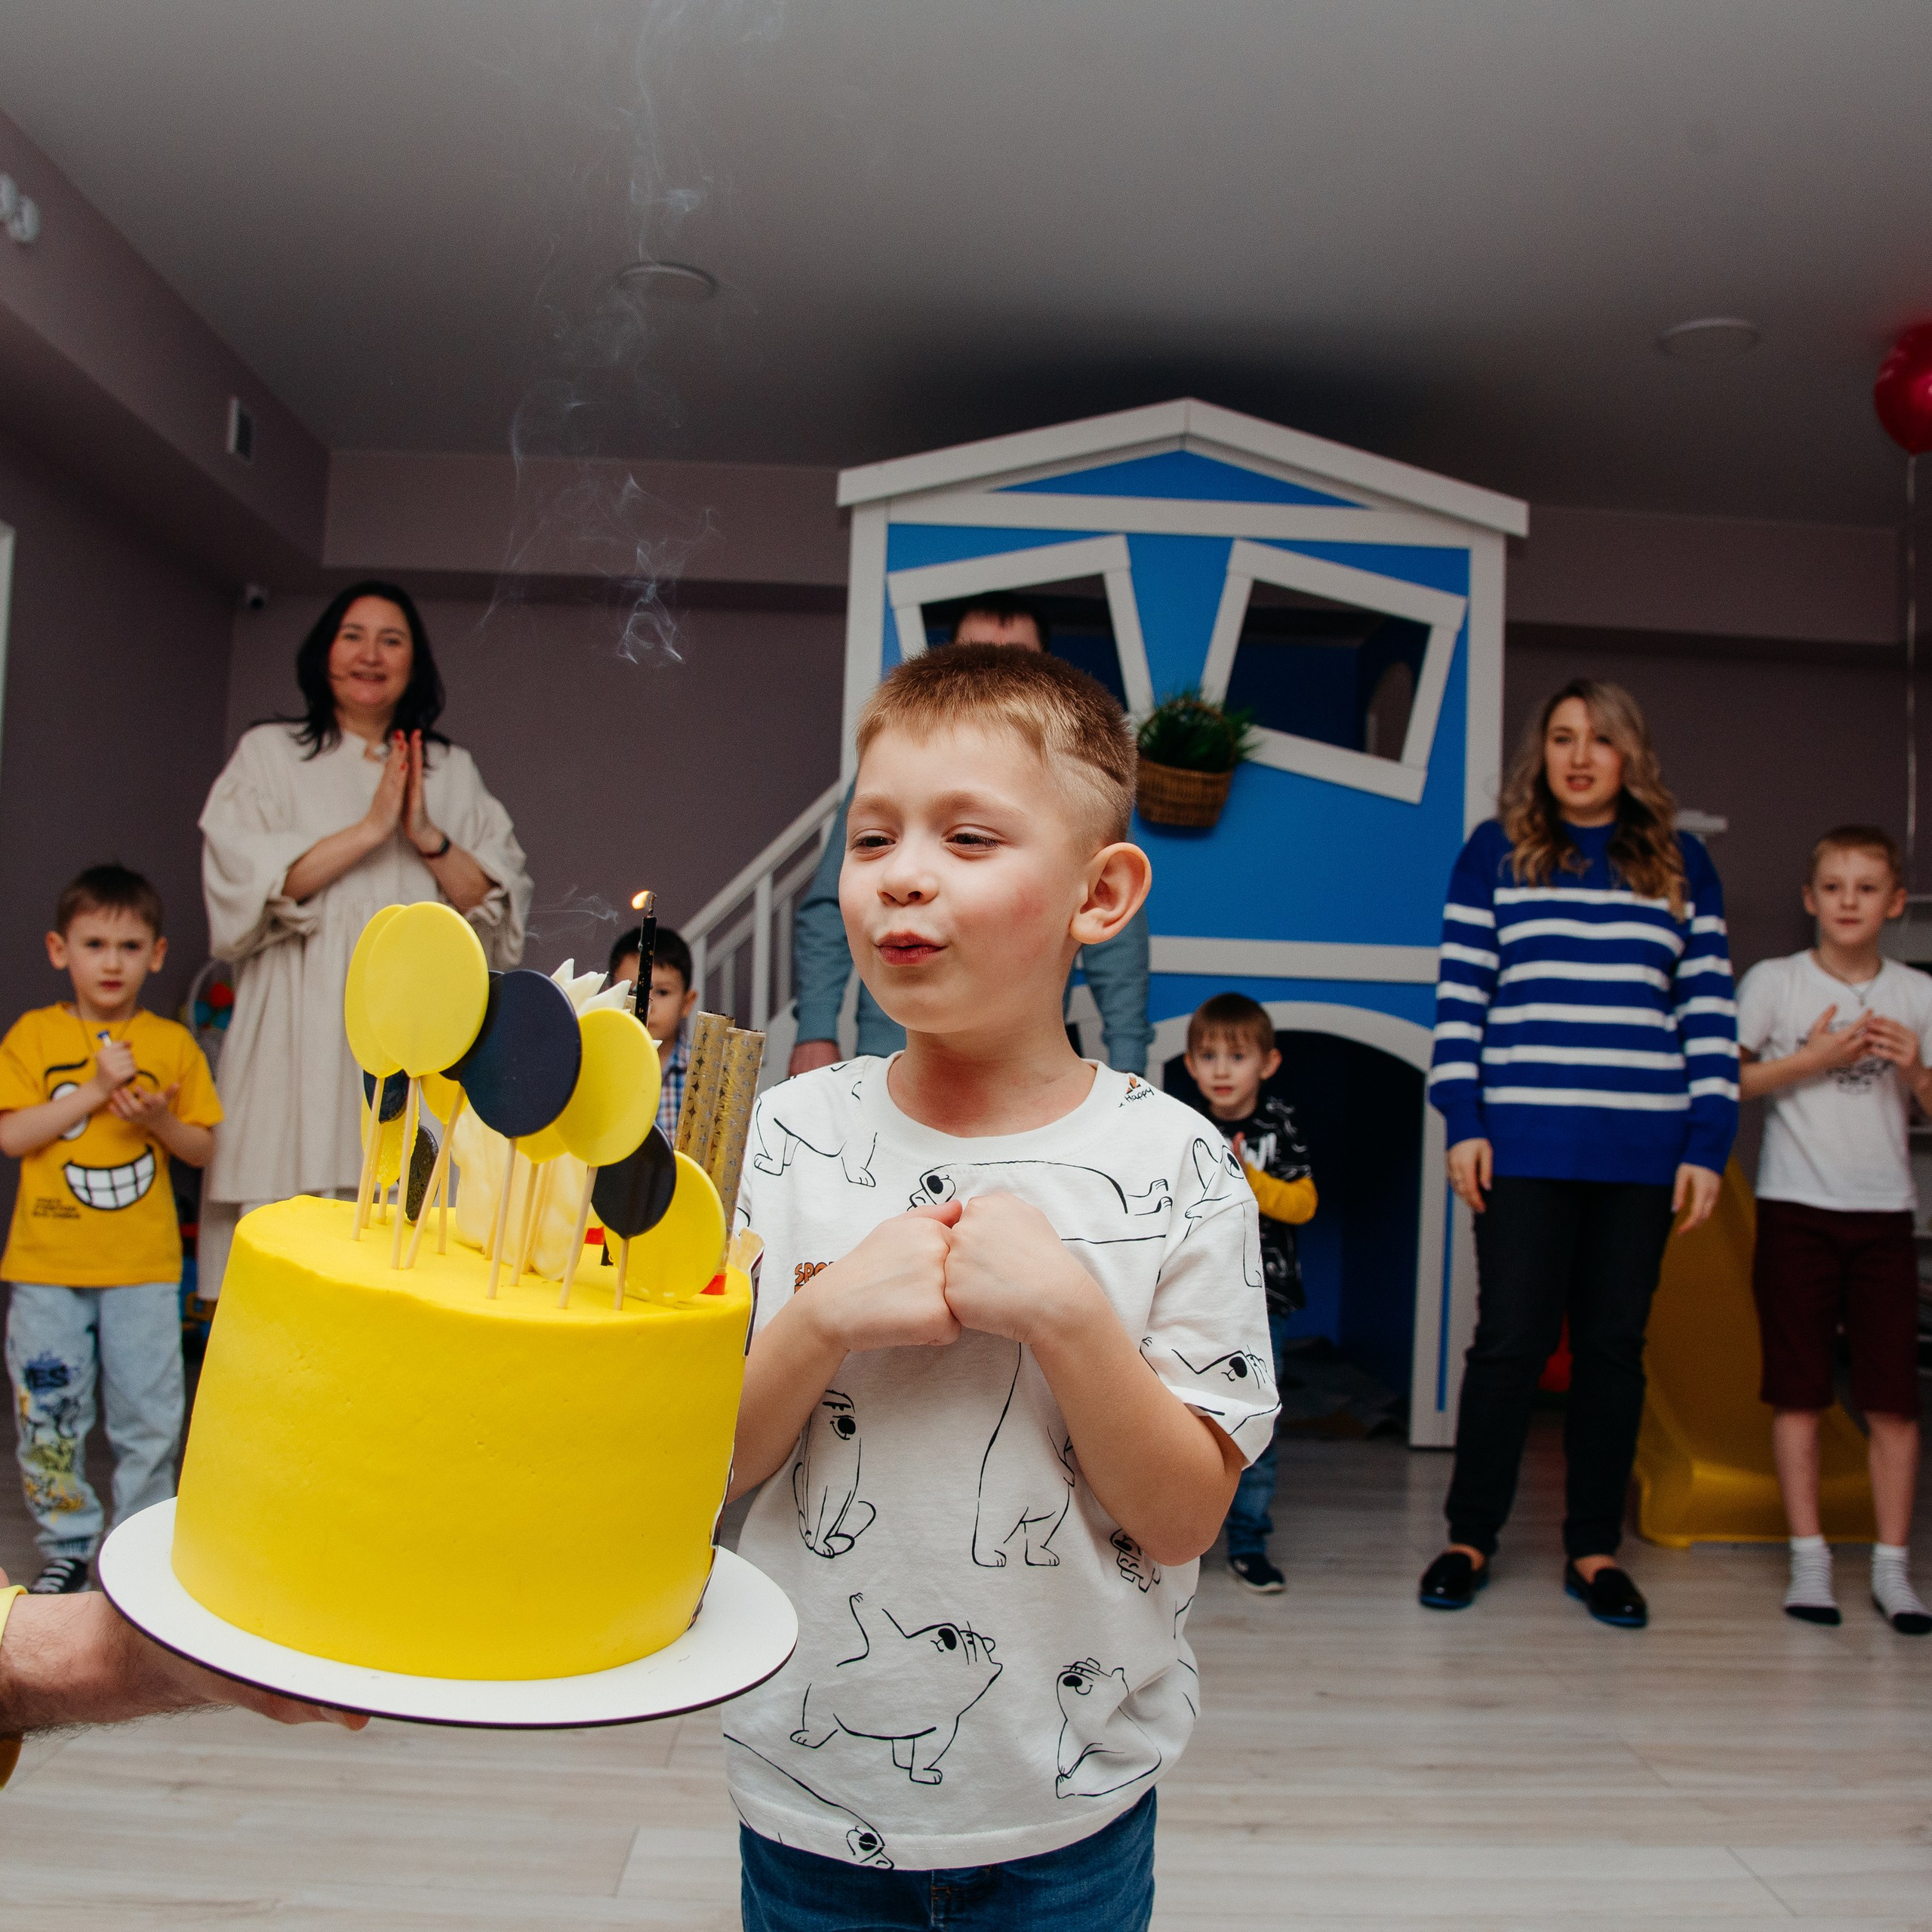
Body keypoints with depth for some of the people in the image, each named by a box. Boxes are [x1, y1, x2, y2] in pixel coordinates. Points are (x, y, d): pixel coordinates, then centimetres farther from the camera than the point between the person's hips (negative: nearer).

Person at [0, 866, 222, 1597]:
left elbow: (203, 1148, 5)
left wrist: (159, 1120, -15)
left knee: (150, 1414, 6)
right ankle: (67, 1545, 25)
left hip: (143, 1265, 0)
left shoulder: (172, 1043, 3)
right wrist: (95, 1088, -16)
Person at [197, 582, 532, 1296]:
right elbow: (244, 884, -2)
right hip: (306, 1034, -1)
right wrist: (371, 828, -6)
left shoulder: (453, 771, 19)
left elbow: (498, 905, 10)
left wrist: (427, 836, -5)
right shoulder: (268, 754, 14)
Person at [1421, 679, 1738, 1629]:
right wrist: (1462, 1121, -5)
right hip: (1523, 1148, -2)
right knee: (1511, 1339, 1)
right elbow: (1460, 992, 3)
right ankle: (1470, 1539, 15)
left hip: (1645, 1152, 2)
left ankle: (1593, 1551, 19)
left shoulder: (1683, 864, 12)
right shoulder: (1496, 851, 8)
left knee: (1614, 1346, 8)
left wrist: (1708, 1142, 1)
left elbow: (1710, 1010, 9)